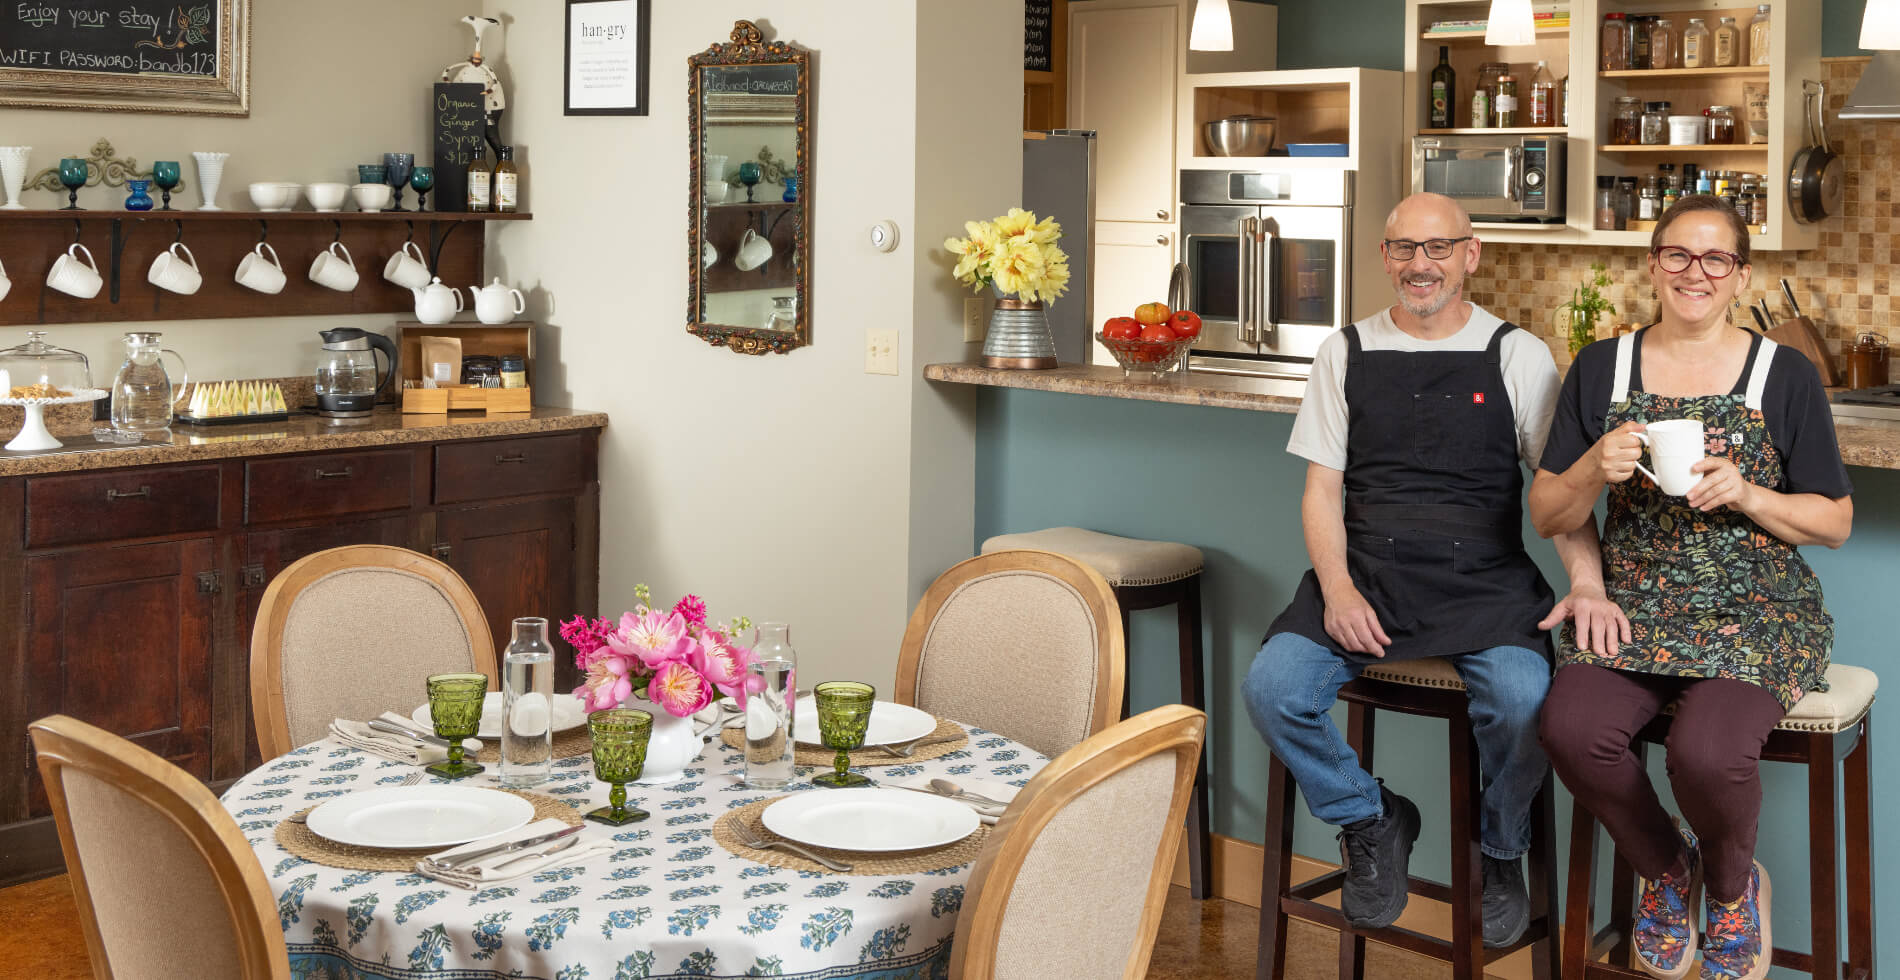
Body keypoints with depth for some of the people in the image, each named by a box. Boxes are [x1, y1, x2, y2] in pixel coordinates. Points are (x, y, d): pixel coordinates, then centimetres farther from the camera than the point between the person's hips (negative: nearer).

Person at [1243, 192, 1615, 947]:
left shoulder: (1517, 356, 6)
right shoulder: (1347, 353, 12)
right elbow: (1322, 488, 9)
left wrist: (1588, 581, -16)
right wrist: (1337, 587, -8)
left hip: (1483, 581, -1)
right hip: (1366, 572, 2)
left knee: (1525, 700, -31)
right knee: (1271, 687, -24)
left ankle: (1501, 852, 4)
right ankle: (1371, 820, 7)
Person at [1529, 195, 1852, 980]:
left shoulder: (1784, 376, 2)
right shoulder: (1601, 369, 7)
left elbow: (1836, 523, 6)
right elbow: (1547, 517, 7)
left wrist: (1747, 496, -13)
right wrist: (1596, 468, -14)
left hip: (1755, 610, -2)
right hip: (1634, 605, 2)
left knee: (1708, 751, -31)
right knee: (1571, 729, -28)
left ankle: (1732, 886, 7)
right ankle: (1665, 867, 6)